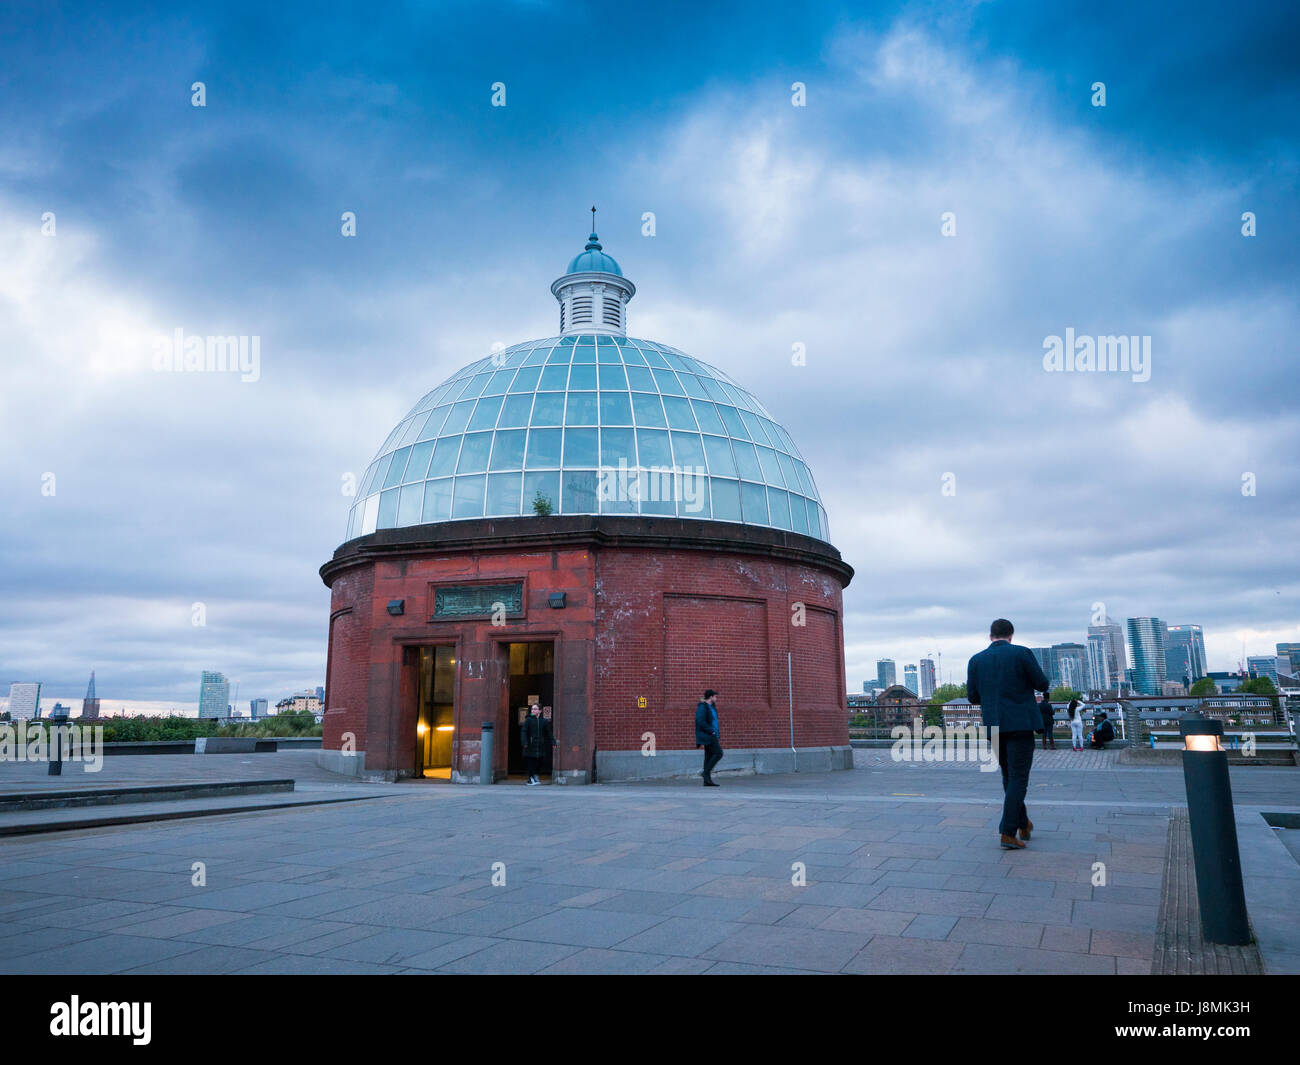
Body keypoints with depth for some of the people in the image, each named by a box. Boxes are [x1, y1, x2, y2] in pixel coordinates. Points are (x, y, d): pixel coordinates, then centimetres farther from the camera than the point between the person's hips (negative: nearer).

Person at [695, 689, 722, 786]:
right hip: (707, 735, -9)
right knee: (718, 753, -15)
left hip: (712, 735, 9)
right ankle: (706, 772, -11)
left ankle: (707, 781, 5)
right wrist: (711, 731, -20)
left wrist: (717, 735, 18)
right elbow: (700, 722, -21)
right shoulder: (703, 707, -12)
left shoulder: (711, 707, 17)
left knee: (709, 756, 6)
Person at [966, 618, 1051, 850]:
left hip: (993, 725, 4)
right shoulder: (1022, 653, -6)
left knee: (1009, 776, 18)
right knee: (1018, 778, -2)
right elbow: (1043, 685, -3)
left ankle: (1023, 826, 29)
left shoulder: (976, 660, 5)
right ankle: (1008, 833, -9)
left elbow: (973, 697, 7)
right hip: (1020, 724, -4)